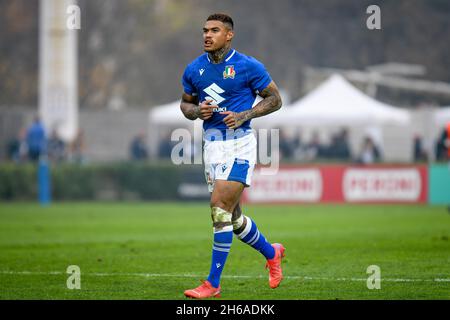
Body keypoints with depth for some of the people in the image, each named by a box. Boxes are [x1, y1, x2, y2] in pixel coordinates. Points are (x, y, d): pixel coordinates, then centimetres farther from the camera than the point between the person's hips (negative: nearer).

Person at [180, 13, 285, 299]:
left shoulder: (248, 66, -7)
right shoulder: (194, 69, 5)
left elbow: (274, 99, 0)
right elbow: (186, 103, 18)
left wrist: (244, 115, -14)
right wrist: (197, 111, -6)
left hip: (240, 145, -6)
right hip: (212, 145, 6)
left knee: (220, 208, -16)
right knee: (233, 217, 12)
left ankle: (213, 284, -11)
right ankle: (271, 252, 40)